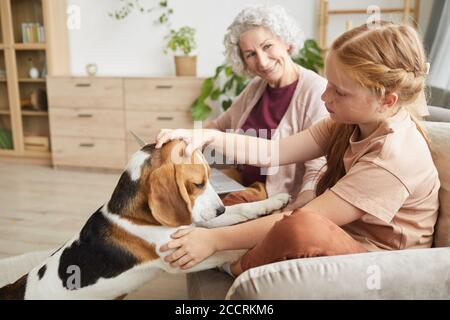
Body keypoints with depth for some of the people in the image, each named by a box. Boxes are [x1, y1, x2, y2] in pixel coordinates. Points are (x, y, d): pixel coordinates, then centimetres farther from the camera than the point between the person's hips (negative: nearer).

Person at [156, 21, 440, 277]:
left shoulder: (394, 156, -28)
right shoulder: (349, 122, -3)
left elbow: (303, 224, -30)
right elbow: (276, 151, -10)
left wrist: (214, 239, -27)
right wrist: (209, 137, -22)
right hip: (339, 241, 7)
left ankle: (235, 272, -11)